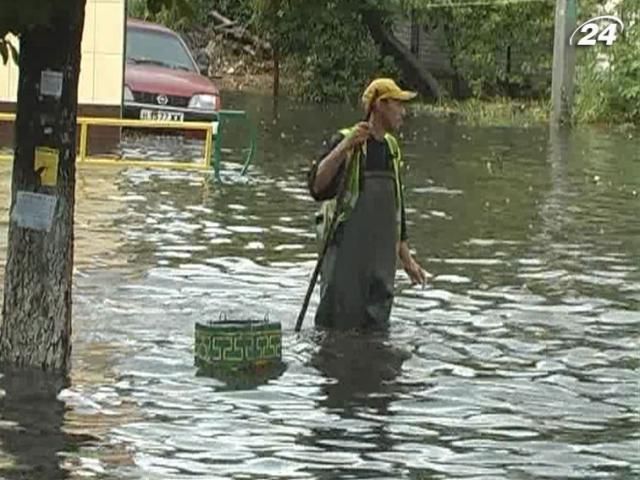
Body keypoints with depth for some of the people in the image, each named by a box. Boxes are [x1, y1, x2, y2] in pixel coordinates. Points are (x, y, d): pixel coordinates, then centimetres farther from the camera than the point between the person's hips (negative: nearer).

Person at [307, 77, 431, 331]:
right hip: (346, 251, -7)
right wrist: (345, 146, -35)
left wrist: (407, 259, 23)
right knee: (338, 326, -5)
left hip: (382, 257, 7)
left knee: (377, 327, 9)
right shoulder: (345, 142, -9)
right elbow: (317, 186, -25)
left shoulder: (392, 148, 14)